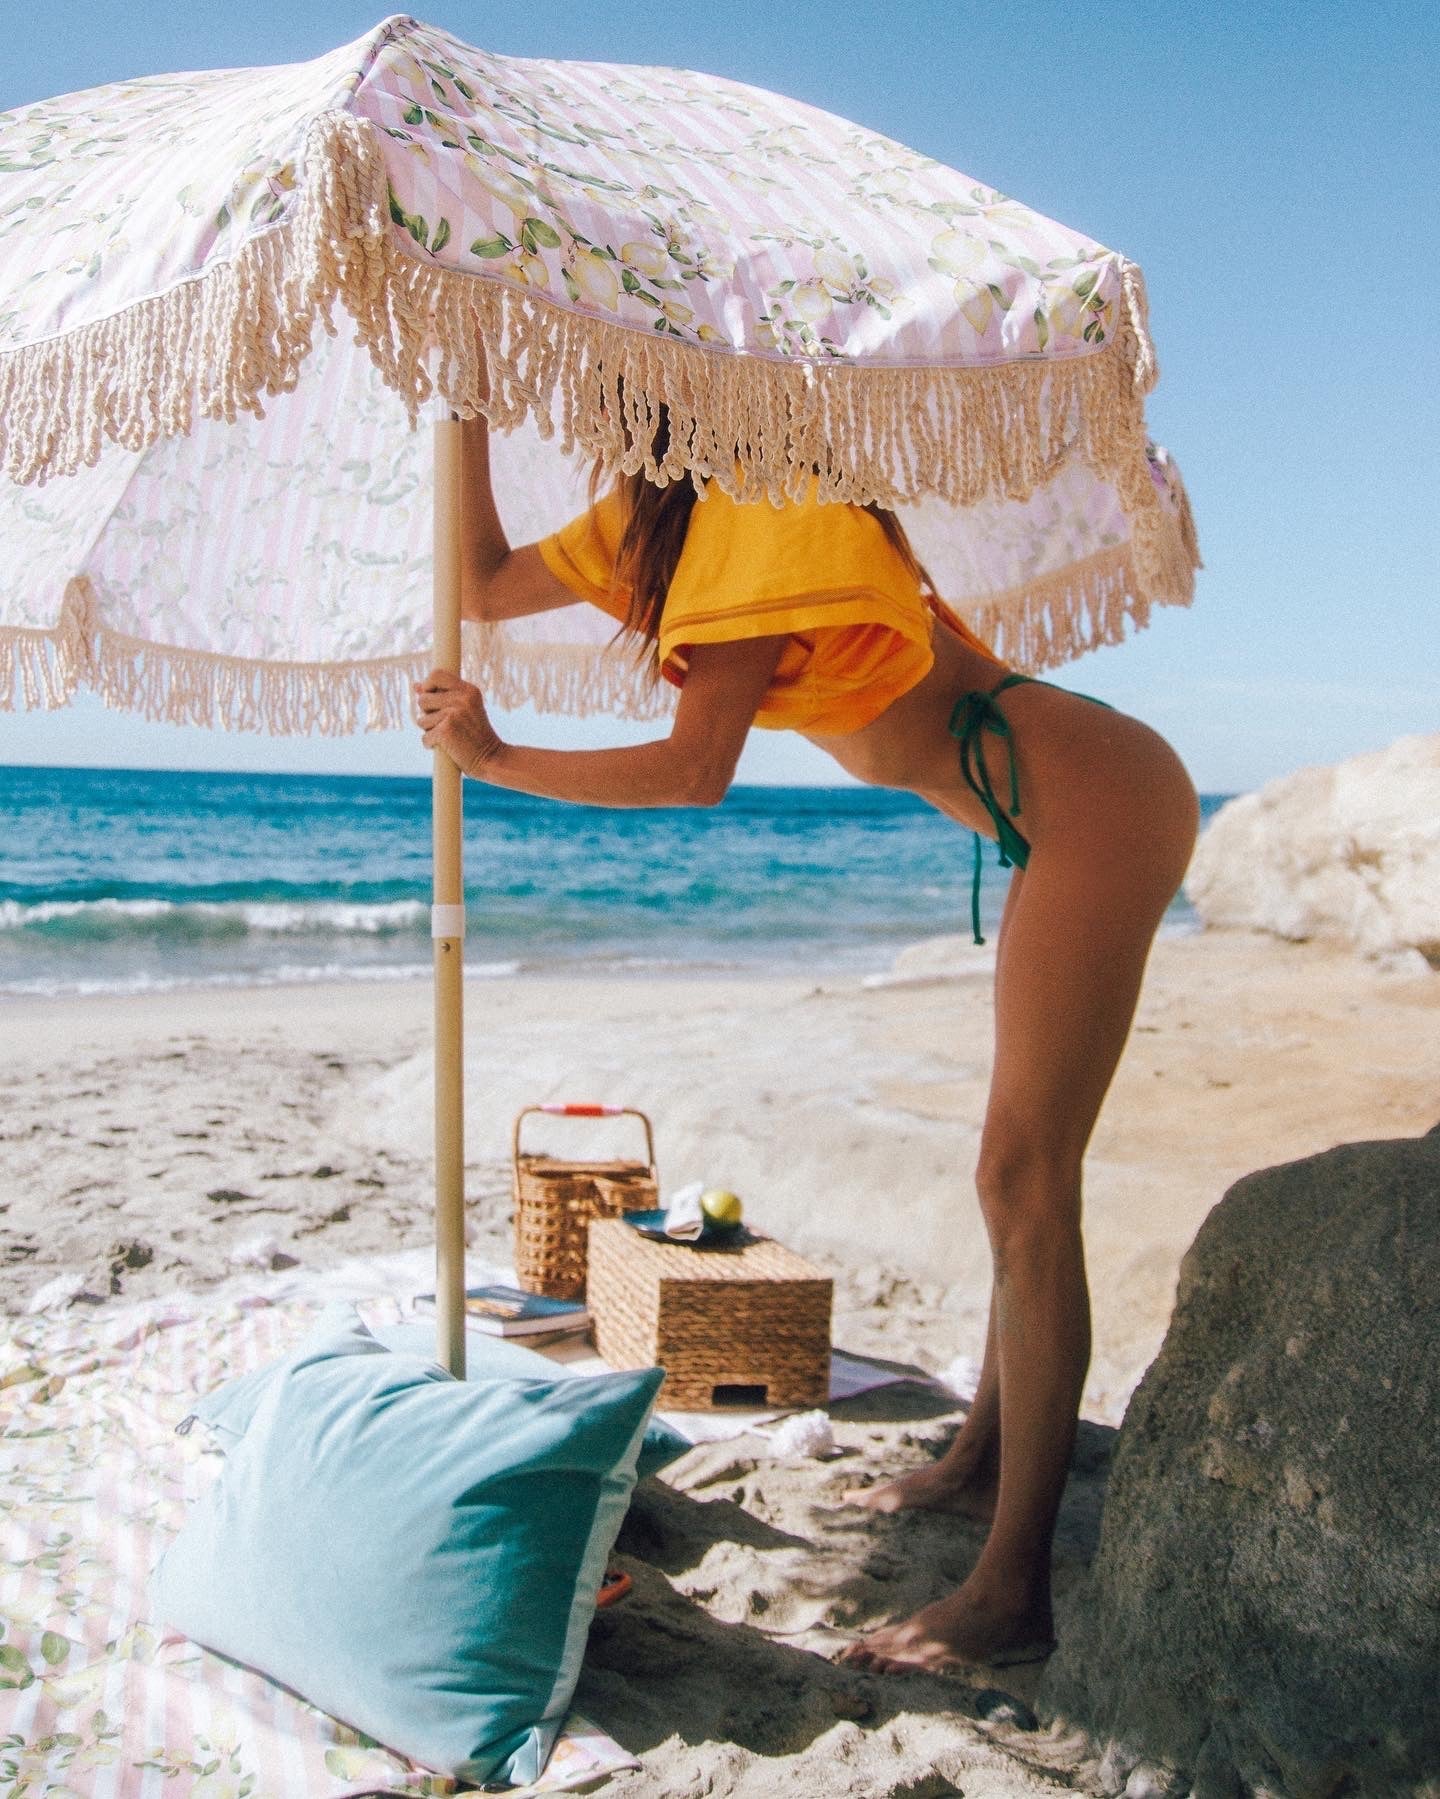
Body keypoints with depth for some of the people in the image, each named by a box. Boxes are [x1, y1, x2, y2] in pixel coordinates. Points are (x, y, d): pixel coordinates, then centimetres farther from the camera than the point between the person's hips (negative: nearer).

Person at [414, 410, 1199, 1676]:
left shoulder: (772, 512, -15)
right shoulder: (660, 518, 14)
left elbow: (695, 770, -19)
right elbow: (487, 590, 19)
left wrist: (492, 757, -9)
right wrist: (473, 417, 13)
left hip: (1098, 800, -10)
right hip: (1071, 817, 10)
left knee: (1026, 1183, -11)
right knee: (1026, 1173, 16)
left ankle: (1013, 1594, -6)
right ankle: (980, 1464, 30)